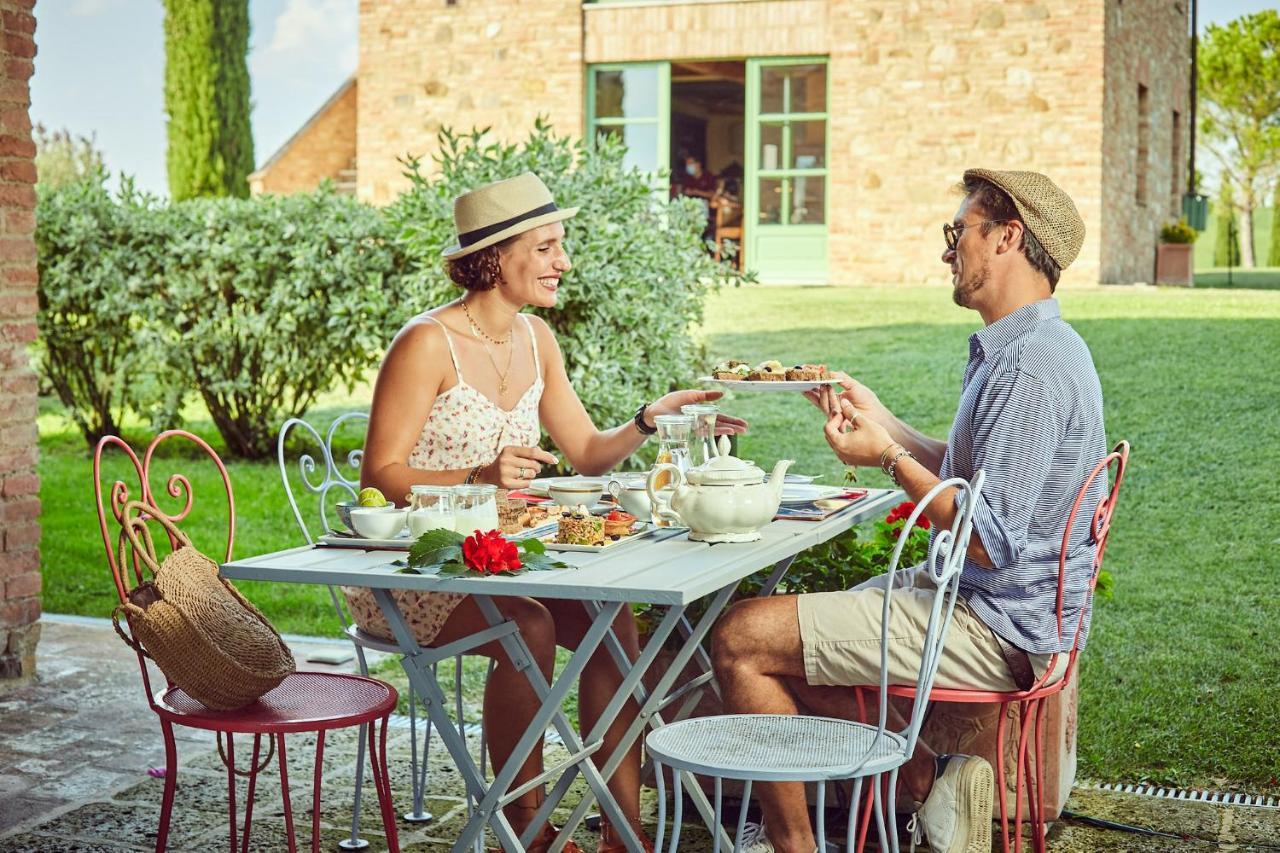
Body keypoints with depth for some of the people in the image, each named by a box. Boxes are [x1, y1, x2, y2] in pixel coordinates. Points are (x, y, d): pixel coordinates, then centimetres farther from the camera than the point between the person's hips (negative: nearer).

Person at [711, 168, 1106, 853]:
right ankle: (930, 780, 11)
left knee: (740, 640, -12)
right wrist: (880, 420, 17)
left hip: (997, 631, -11)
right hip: (976, 599, 11)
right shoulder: (1022, 347, 12)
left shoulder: (1030, 365, -22)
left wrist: (890, 457, -15)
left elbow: (990, 542, -25)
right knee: (782, 642, 19)